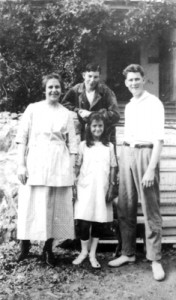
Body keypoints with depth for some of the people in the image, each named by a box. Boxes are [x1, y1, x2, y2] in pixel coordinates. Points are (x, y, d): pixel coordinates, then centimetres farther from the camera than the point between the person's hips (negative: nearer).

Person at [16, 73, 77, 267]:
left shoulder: (66, 114, 9)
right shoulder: (33, 109, 4)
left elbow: (72, 144, 8)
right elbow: (22, 137, 1)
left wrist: (71, 169, 3)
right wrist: (21, 164, -6)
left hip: (59, 164, 2)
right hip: (35, 161, -1)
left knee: (56, 206, 3)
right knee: (30, 205, -1)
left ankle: (48, 248, 16)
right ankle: (24, 246, 16)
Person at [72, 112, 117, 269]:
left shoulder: (109, 146, 6)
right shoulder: (83, 145, 3)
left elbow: (112, 168, 7)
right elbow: (77, 167, 4)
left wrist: (111, 188, 2)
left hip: (102, 189, 2)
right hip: (85, 188, -1)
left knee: (99, 221, 6)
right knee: (84, 221, -4)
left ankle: (93, 253, 19)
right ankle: (84, 251, 17)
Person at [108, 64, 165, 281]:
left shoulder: (154, 104, -4)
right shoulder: (128, 106, 17)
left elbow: (158, 139, -11)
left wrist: (151, 168, -18)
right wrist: (120, 163, 12)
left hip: (145, 154, -6)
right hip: (126, 154, 7)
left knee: (150, 210, -2)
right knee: (125, 208, 8)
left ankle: (155, 260, 7)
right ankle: (128, 253, 21)